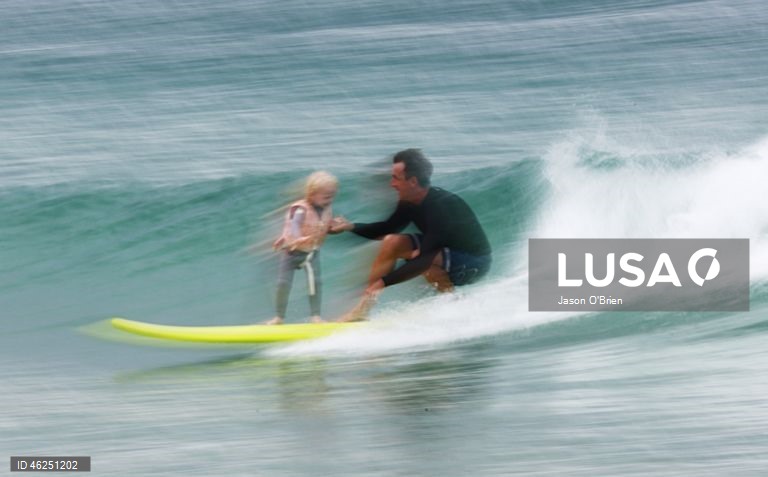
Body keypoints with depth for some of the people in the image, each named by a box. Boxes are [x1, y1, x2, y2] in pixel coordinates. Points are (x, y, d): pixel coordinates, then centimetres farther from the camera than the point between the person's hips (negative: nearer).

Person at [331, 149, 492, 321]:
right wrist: (352, 227, -1)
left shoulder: (441, 205, -31)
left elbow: (425, 259, -34)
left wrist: (384, 282, -34)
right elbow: (389, 228, 14)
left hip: (474, 262, -9)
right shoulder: (410, 203, -5)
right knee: (392, 242, -4)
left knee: (421, 260, -33)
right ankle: (362, 308, -3)